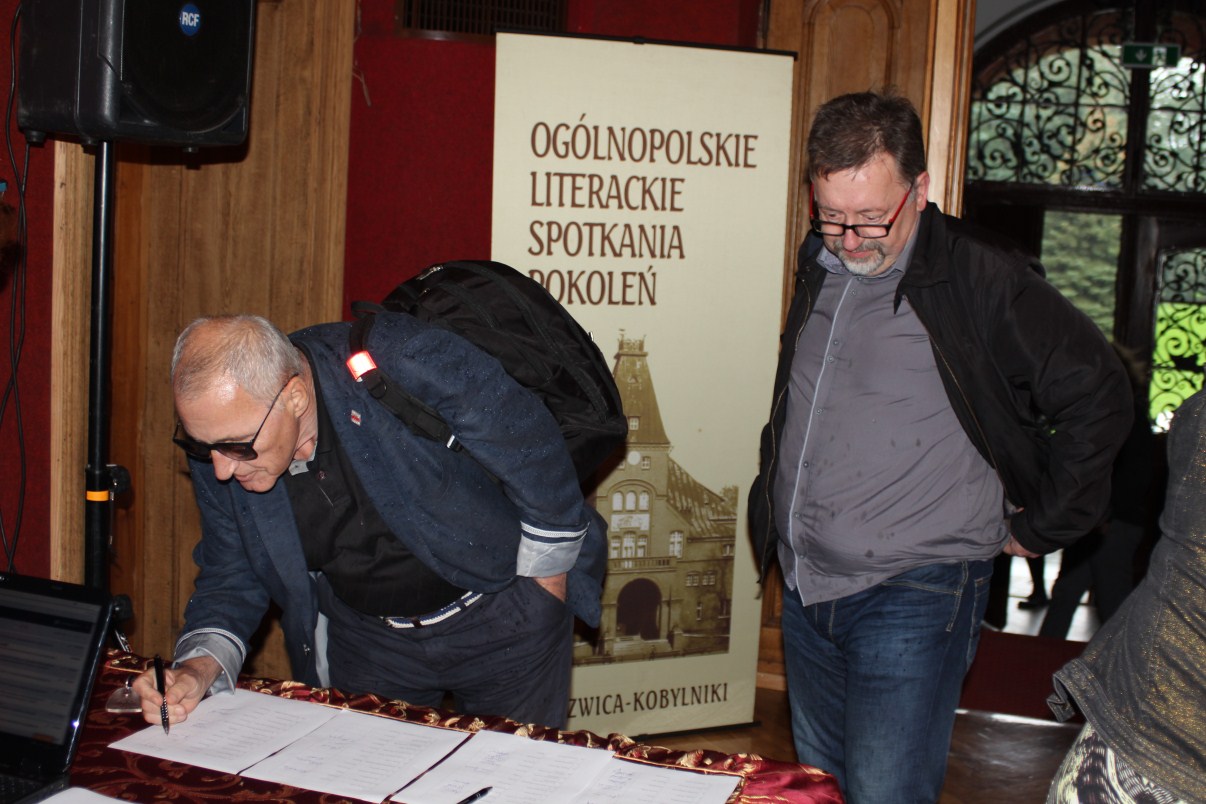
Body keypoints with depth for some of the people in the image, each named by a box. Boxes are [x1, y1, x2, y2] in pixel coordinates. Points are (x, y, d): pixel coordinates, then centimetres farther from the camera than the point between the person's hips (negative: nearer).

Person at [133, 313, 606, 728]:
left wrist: (544, 583, -8)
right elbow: (232, 579, 0)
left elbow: (536, 448, -18)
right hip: (360, 638, 4)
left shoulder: (405, 364, -32)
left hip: (500, 621, -3)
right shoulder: (216, 437, -14)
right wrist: (201, 666, -19)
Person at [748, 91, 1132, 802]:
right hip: (807, 587, 7)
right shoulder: (822, 267, 8)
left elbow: (1097, 398, -9)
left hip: (913, 596, -7)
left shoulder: (982, 280, -12)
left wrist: (1037, 529, -4)